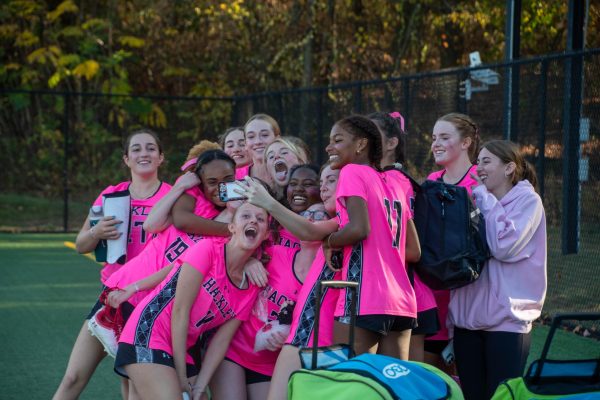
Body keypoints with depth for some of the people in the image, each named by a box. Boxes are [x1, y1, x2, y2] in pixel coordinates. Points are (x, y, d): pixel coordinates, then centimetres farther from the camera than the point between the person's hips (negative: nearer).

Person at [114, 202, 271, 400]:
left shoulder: (250, 288, 6)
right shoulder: (210, 248, -11)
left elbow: (221, 340, 6)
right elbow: (180, 310, -14)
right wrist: (181, 377, -13)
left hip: (179, 349, 8)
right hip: (148, 333, -8)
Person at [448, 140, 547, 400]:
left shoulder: (528, 200, -2)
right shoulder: (476, 203, 15)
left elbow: (503, 246, -18)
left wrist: (485, 199, -7)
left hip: (506, 321, -6)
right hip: (468, 319, 6)